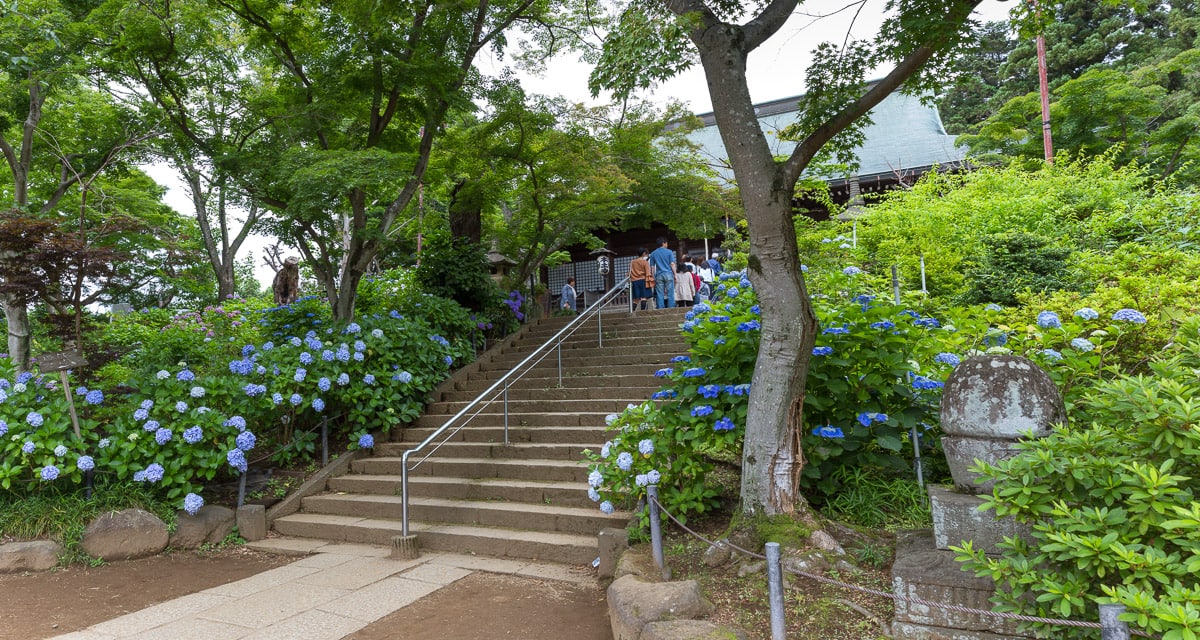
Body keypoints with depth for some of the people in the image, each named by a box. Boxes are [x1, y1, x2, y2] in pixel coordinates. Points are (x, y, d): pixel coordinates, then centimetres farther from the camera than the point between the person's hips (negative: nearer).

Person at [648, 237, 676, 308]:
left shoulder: (653, 253, 9)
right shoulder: (669, 252, 1)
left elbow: (652, 267, 7)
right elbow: (672, 264, -3)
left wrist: (653, 278, 11)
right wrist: (675, 275, 2)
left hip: (659, 275, 2)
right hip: (668, 274, -2)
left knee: (660, 295, 2)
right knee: (670, 294, 1)